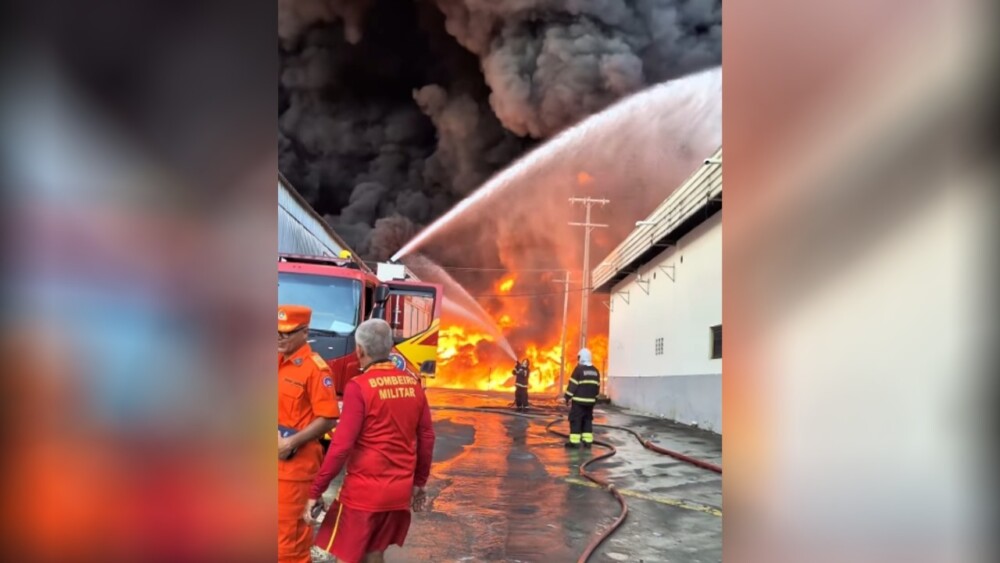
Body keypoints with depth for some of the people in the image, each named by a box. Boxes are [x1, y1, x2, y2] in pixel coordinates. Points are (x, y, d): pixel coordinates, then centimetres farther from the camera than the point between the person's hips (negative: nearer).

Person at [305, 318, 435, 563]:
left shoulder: (359, 387, -15)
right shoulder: (413, 384, 3)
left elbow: (341, 445, -17)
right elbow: (427, 437, 8)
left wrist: (316, 491, -10)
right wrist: (419, 482, 19)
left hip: (364, 491, -6)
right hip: (400, 490, 6)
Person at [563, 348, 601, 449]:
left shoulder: (579, 369, -11)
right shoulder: (595, 371, 10)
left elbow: (572, 385, -11)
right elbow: (597, 386, 14)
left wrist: (567, 397, -4)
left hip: (579, 400, -6)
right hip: (590, 401, 6)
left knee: (575, 420, -1)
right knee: (588, 420, 14)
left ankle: (574, 442, -4)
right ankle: (588, 441, 11)